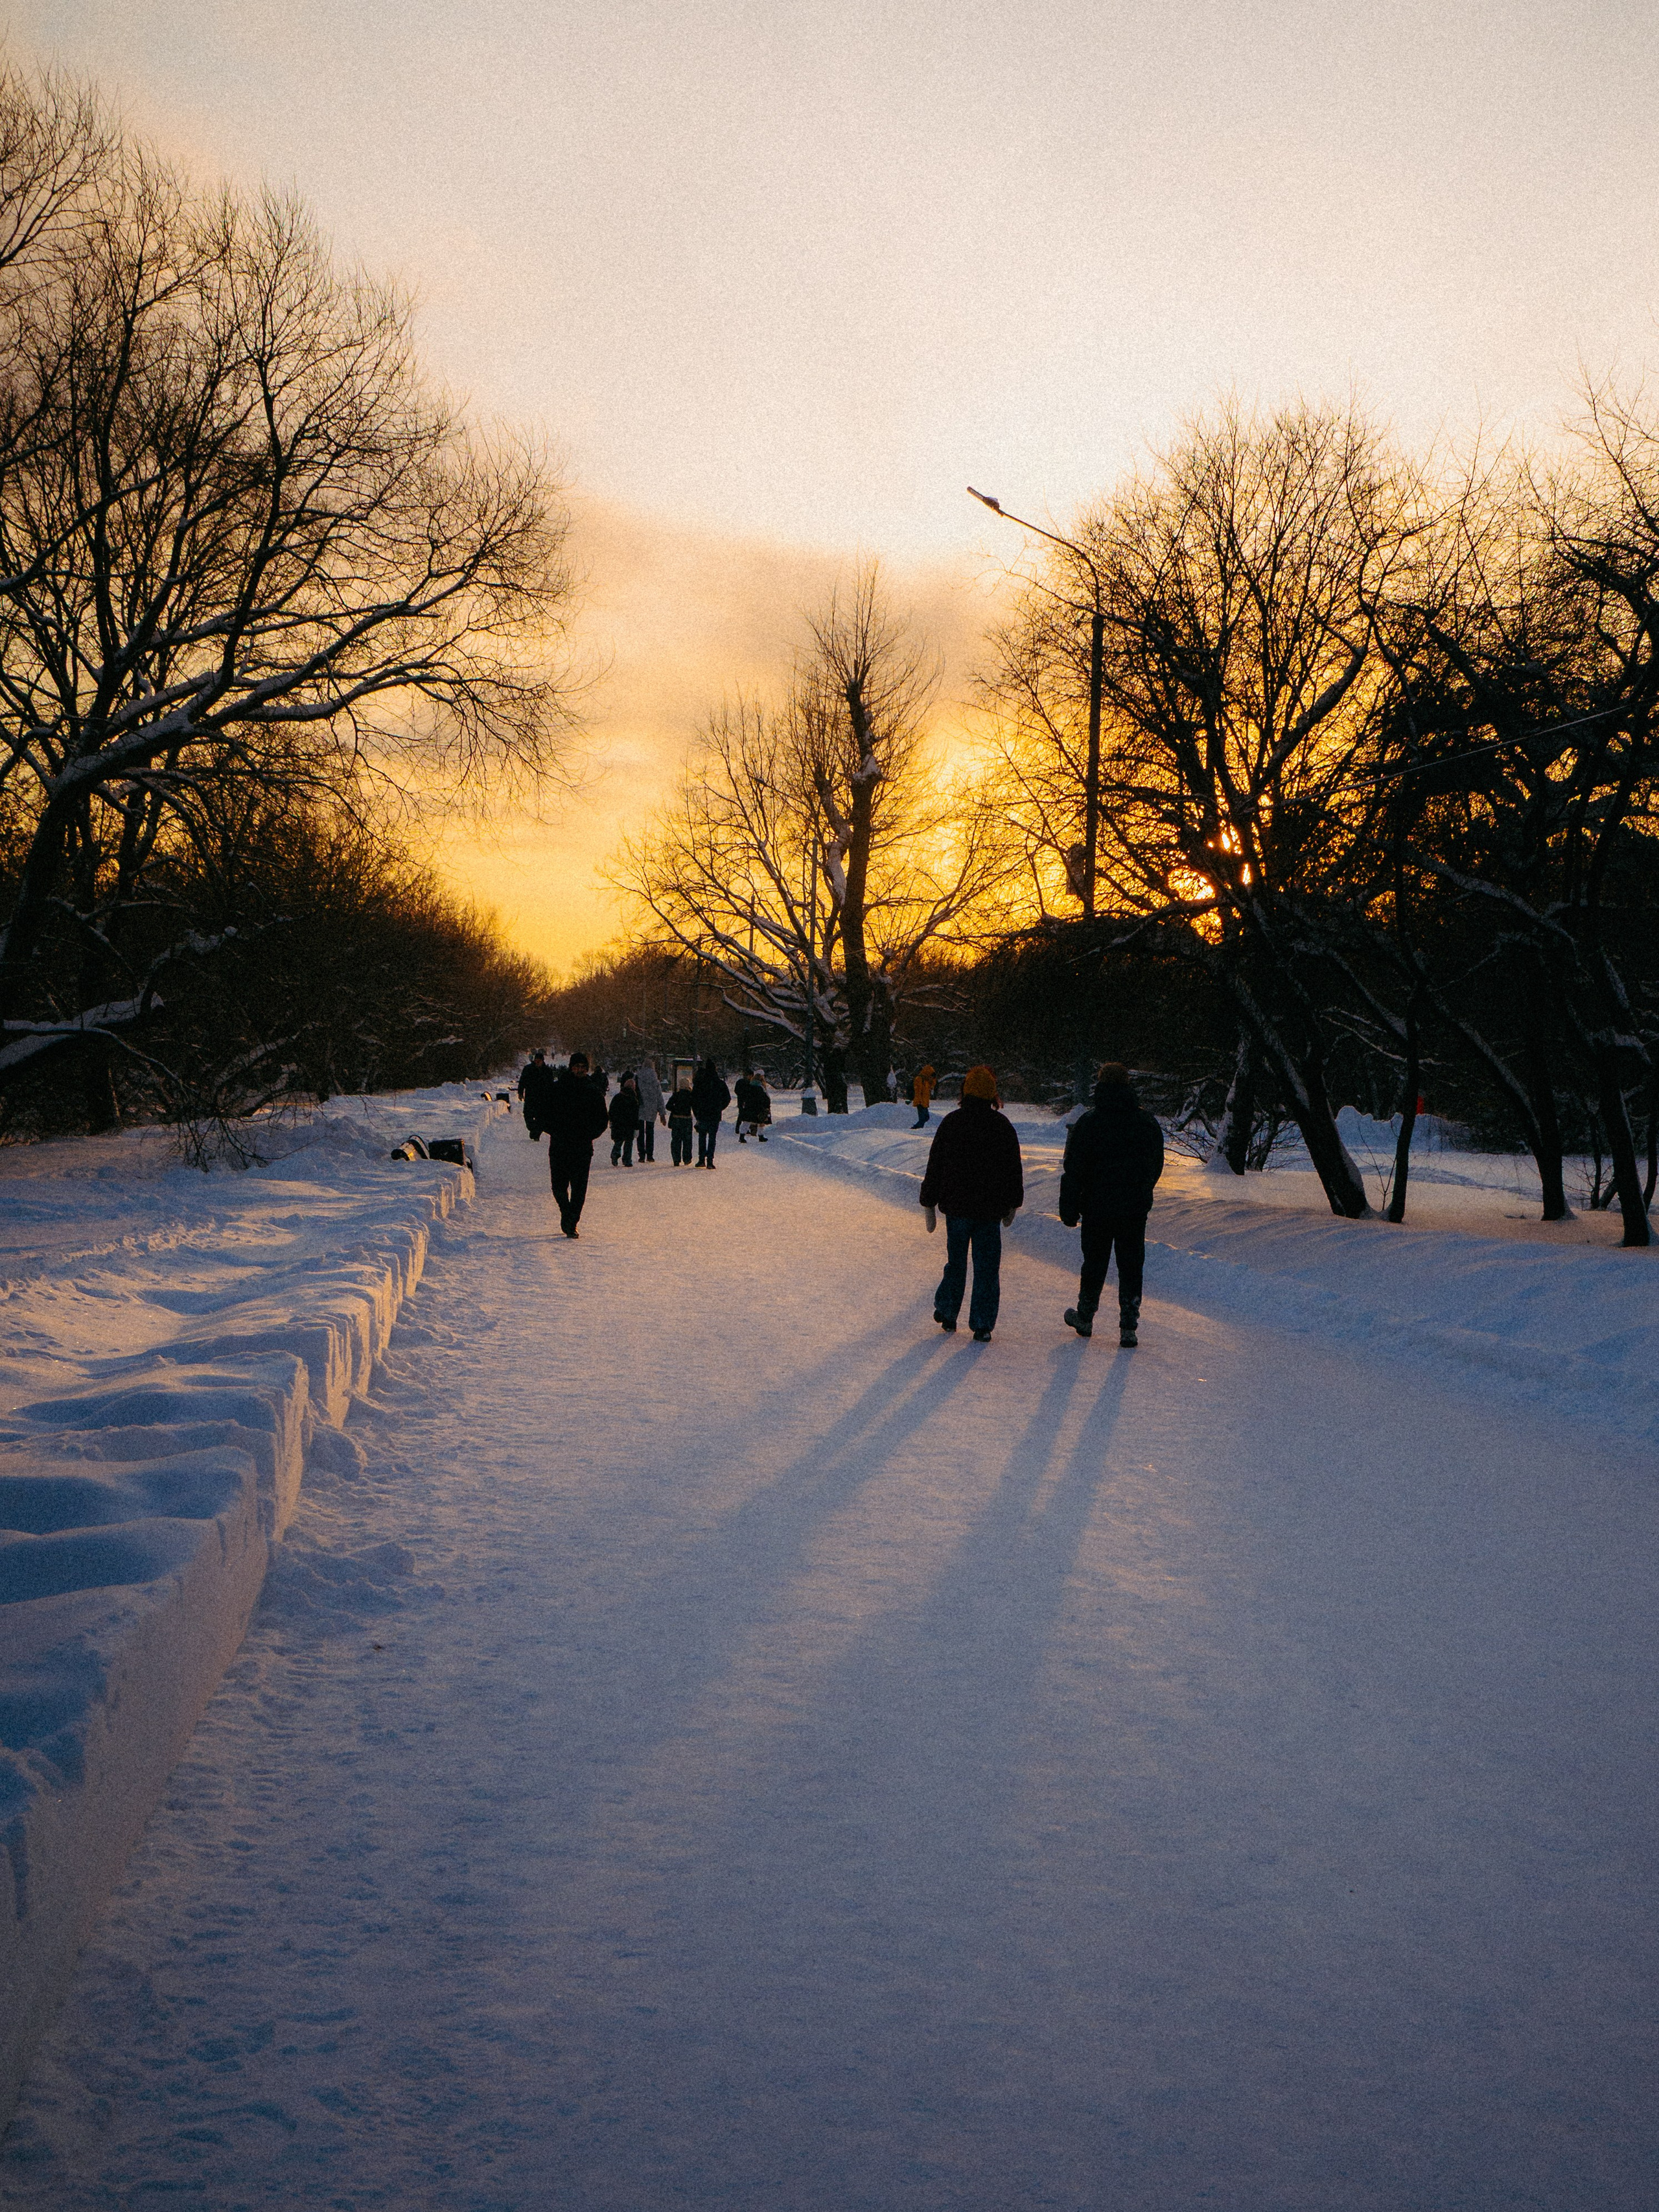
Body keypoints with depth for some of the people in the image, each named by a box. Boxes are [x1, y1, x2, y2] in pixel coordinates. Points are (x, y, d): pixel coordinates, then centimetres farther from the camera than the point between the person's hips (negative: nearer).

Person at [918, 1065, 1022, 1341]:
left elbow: (935, 1166, -2)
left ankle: (947, 1313, 22)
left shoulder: (951, 1123, -4)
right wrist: (1012, 1206, 18)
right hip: (991, 1210, 0)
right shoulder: (1003, 1126, 1)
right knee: (987, 1267, 3)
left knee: (956, 1261, 16)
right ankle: (982, 1326, 1)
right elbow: (1014, 1170, 8)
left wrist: (929, 1205, 5)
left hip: (957, 1206, 0)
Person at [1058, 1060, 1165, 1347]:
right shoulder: (1147, 1122, 1)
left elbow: (1073, 1170, -10)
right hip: (1136, 1210, 2)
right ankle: (1129, 1328, 2)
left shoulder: (1088, 1122, -10)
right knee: (1131, 1267, 6)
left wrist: (1069, 1208, -4)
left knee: (1094, 1264, 13)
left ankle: (1085, 1318, 28)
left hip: (1097, 1207, -2)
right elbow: (1157, 1165, 13)